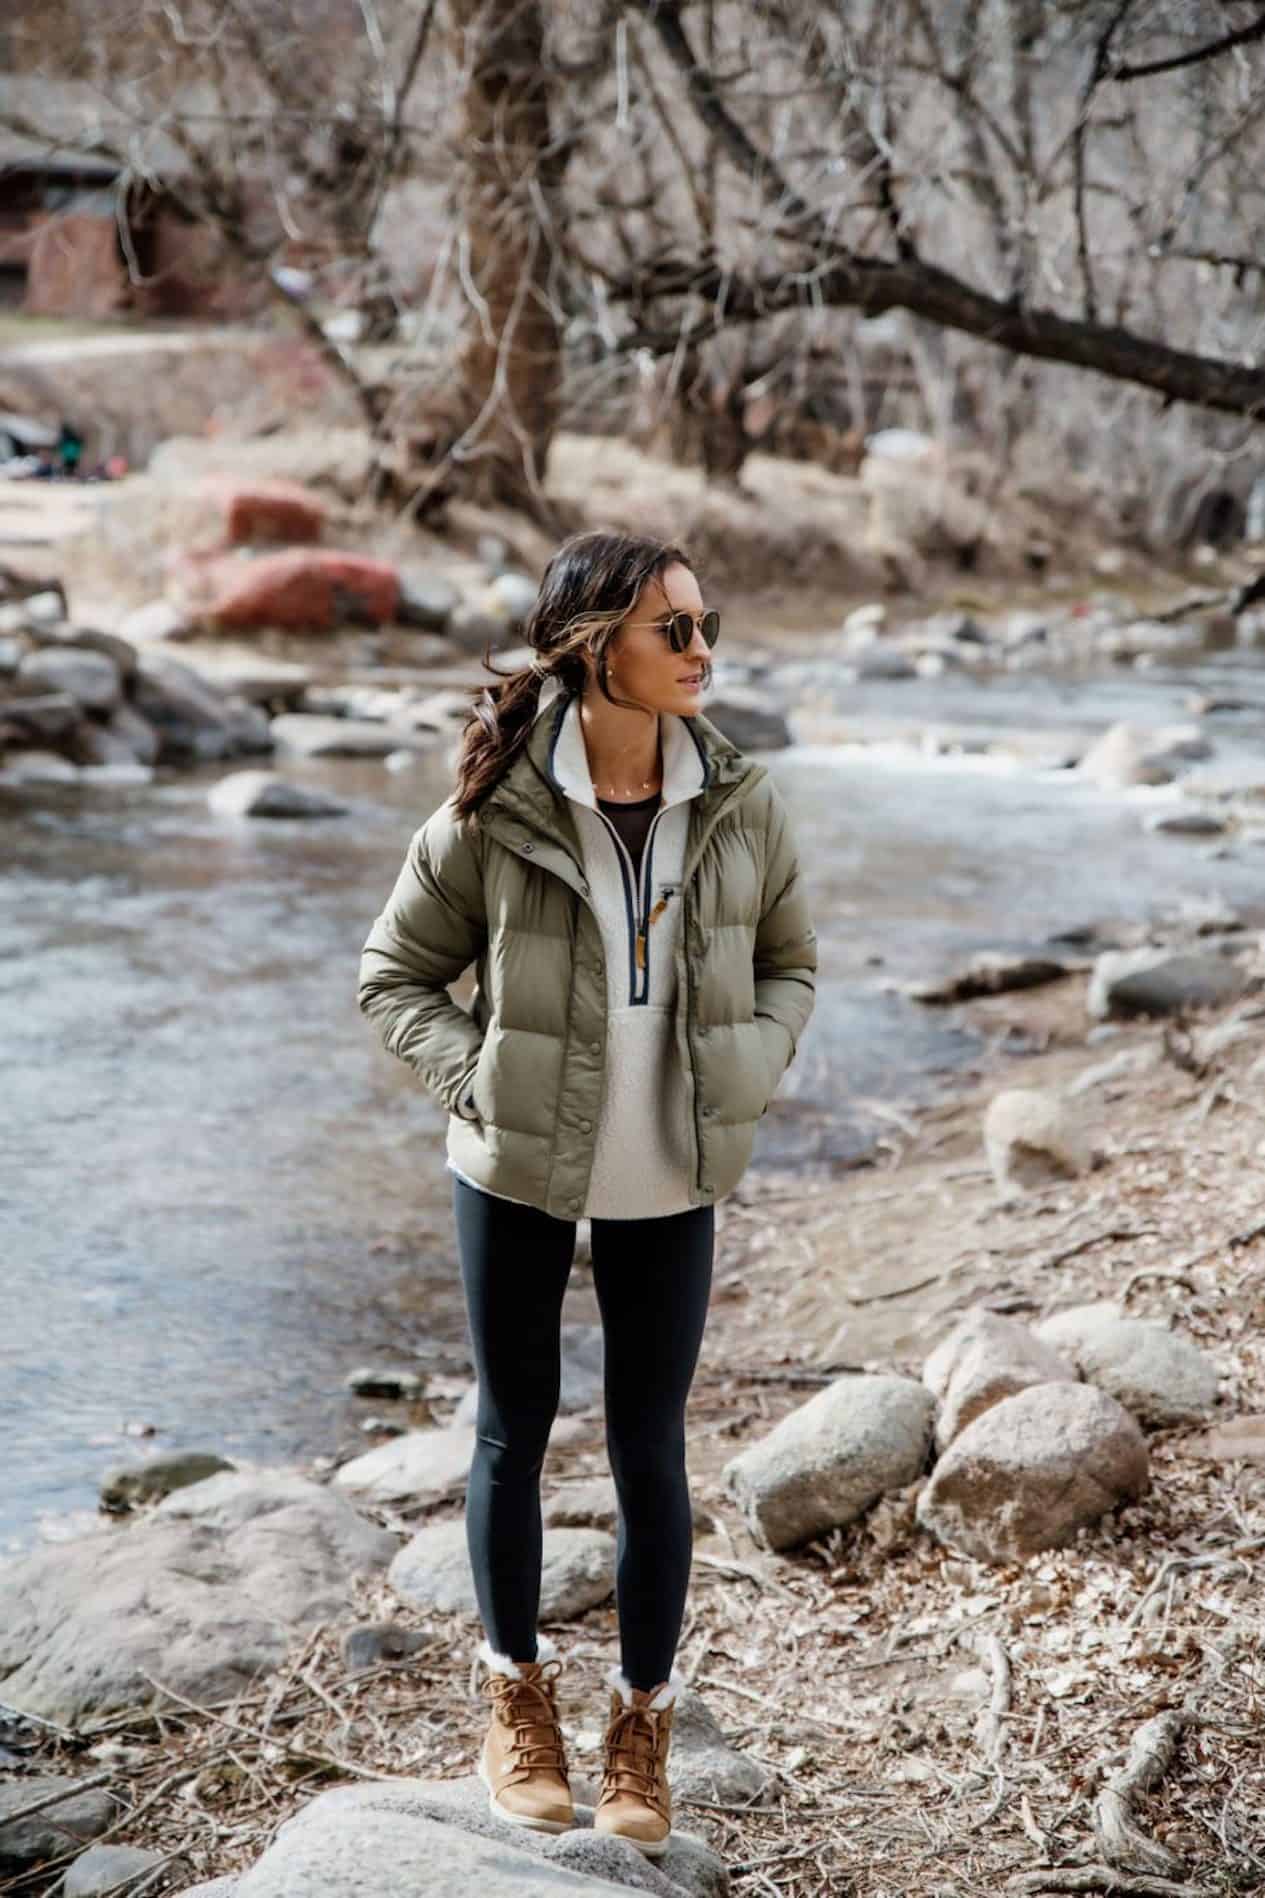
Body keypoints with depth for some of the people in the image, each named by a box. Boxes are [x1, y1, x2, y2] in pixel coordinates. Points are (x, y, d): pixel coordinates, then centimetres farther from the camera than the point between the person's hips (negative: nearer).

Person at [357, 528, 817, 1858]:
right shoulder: (493, 811, -13)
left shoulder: (739, 803, -6)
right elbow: (393, 974, -2)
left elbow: (790, 964, 8)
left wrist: (743, 1076, -8)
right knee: (514, 1431, 14)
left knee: (649, 1451, 8)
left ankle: (642, 1723, 28)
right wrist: (479, 1082, -14)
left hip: (668, 1184, 1)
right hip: (514, 1173, -1)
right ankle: (517, 1692, 36)